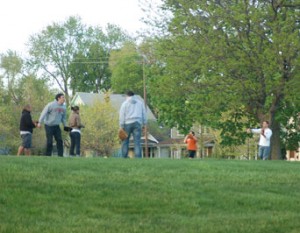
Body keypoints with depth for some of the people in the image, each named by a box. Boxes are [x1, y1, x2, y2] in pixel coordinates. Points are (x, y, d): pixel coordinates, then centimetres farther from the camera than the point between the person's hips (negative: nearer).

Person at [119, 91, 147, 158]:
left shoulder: (125, 103, 3)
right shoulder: (140, 102, 13)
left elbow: (122, 115, -2)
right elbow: (144, 114, 12)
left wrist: (121, 126, -3)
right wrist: (144, 124, 15)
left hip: (127, 123, -2)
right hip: (137, 123, 2)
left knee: (125, 141, 4)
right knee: (137, 141, -4)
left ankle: (124, 157, 0)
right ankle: (138, 157, -12)